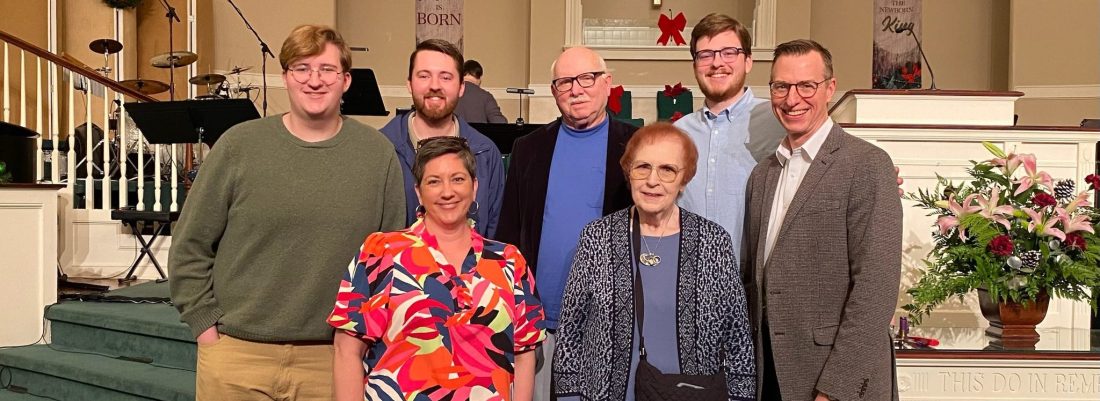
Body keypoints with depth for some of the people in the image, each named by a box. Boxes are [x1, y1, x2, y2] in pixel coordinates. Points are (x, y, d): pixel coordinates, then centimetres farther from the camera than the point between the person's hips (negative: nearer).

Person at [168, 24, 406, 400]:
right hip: (237, 355, 0)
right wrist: (205, 324, -1)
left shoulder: (377, 153, 1)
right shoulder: (239, 144, -1)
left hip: (333, 360, 1)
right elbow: (189, 247, 3)